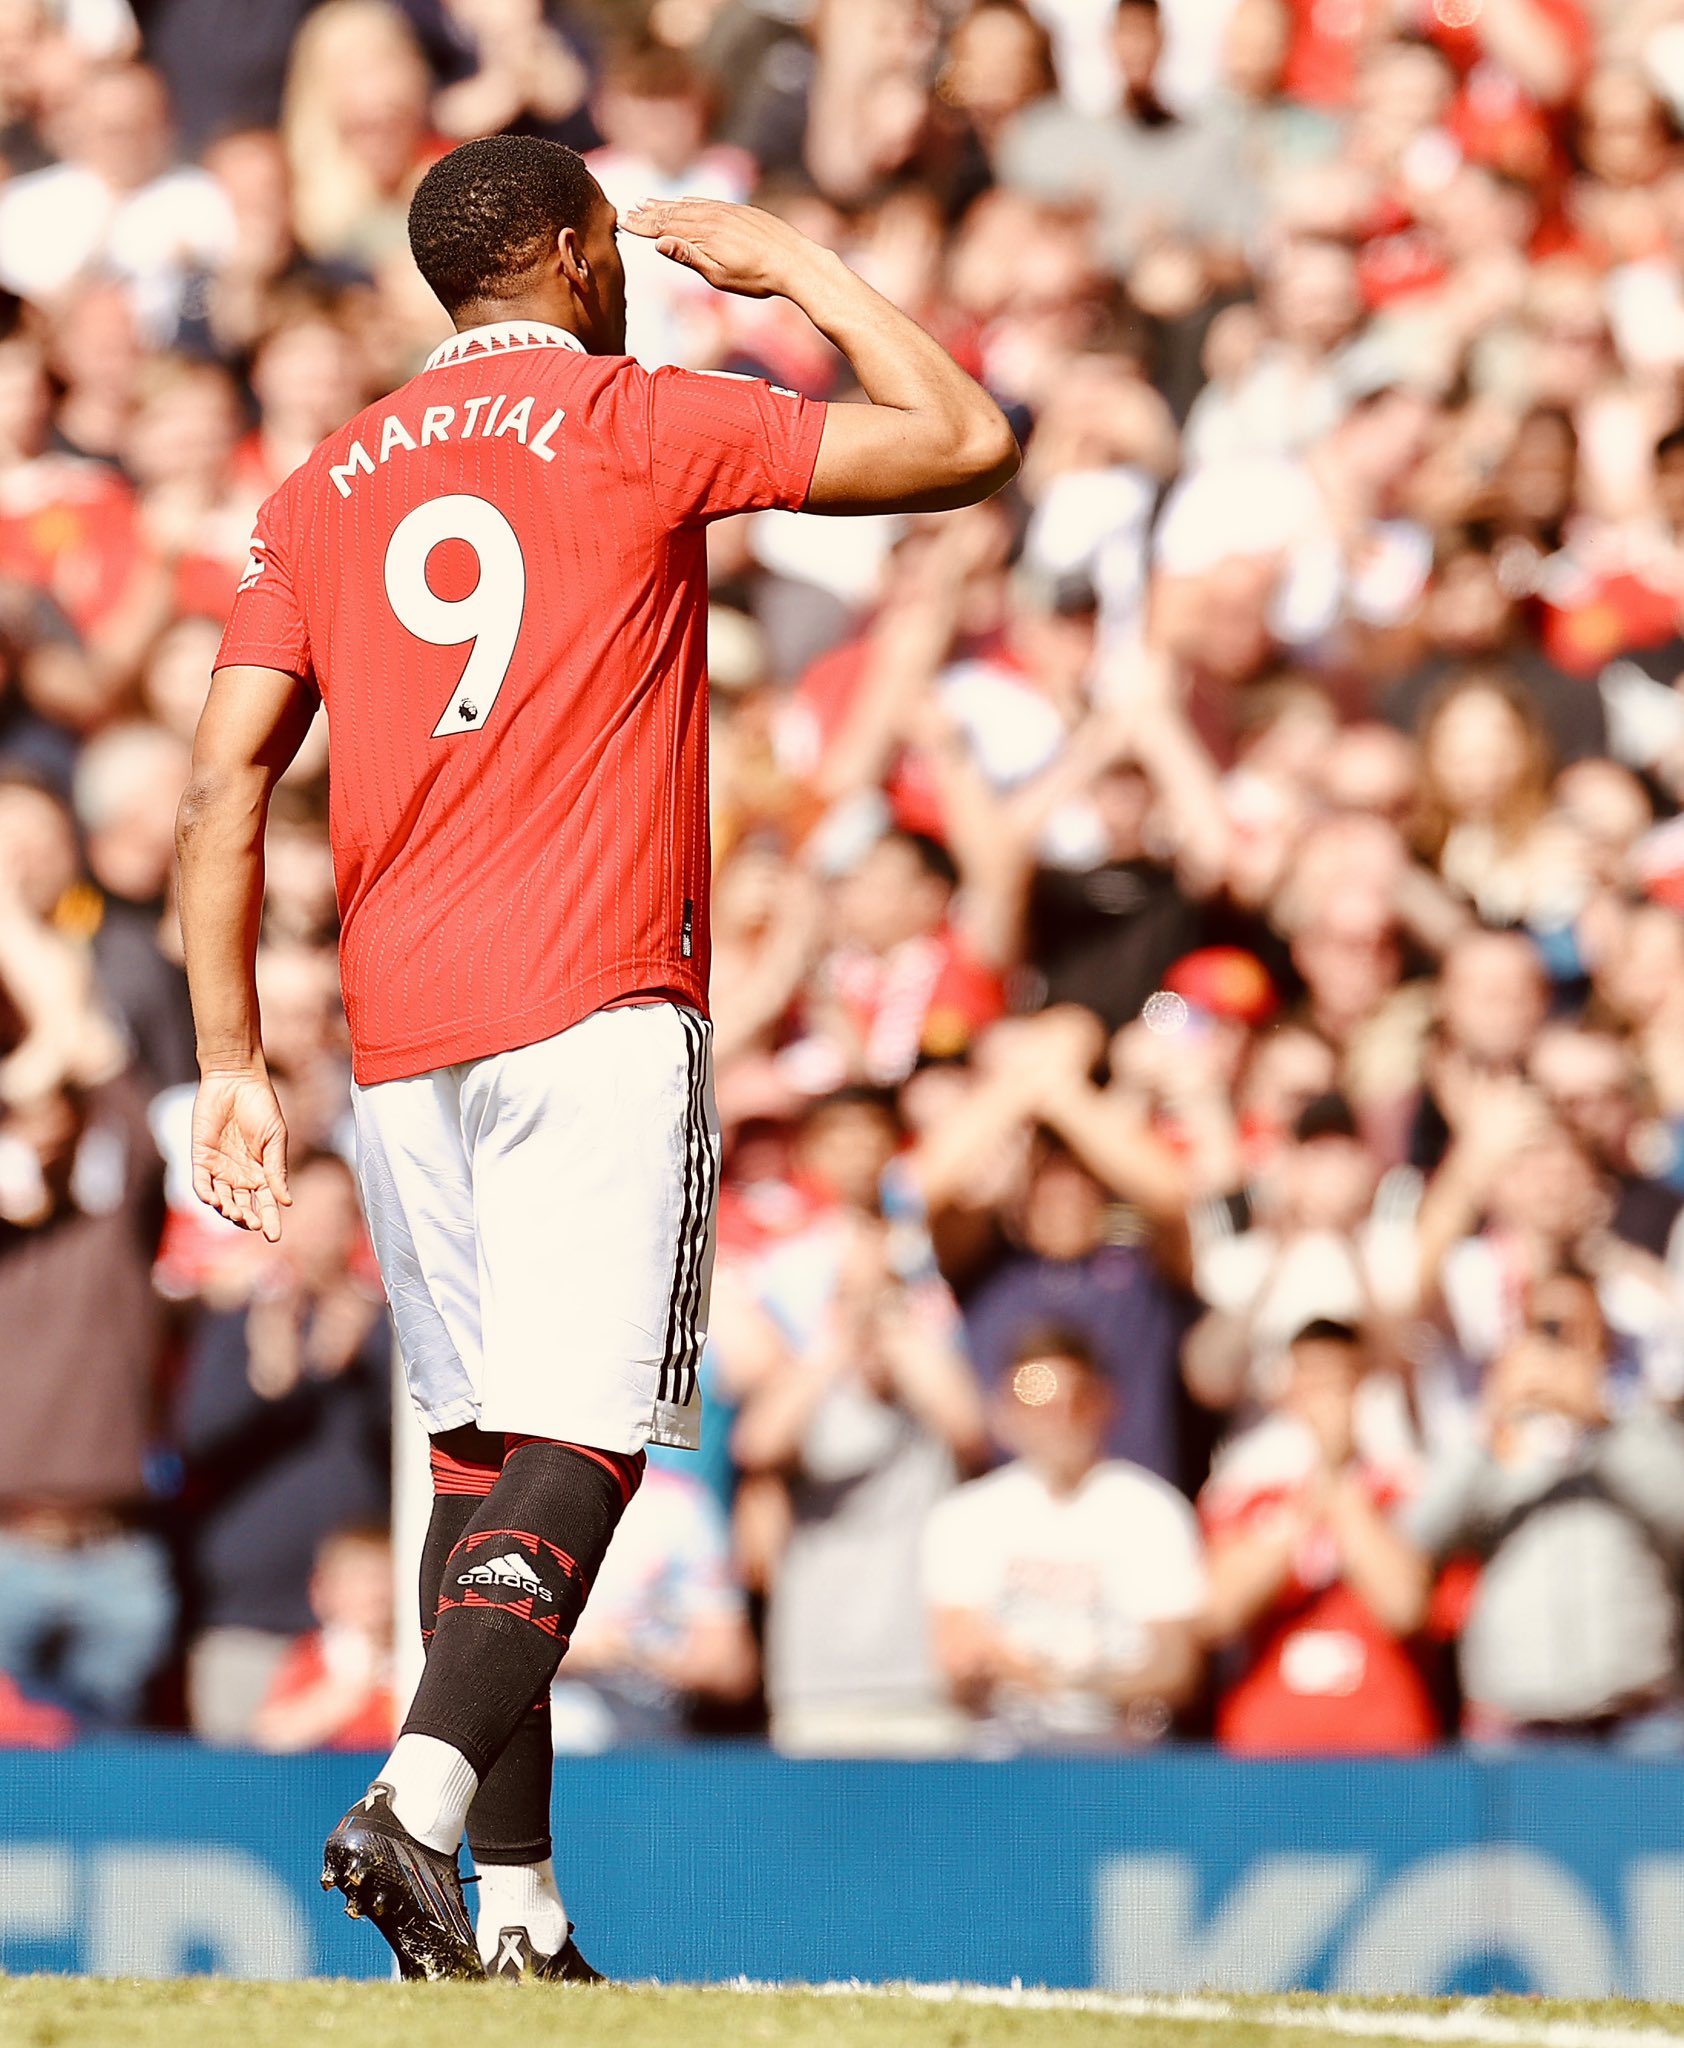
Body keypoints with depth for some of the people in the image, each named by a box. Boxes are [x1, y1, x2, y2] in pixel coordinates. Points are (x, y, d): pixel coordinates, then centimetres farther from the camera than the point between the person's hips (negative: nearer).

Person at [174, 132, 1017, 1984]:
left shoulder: (325, 490, 14)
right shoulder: (639, 424, 1)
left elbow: (226, 781, 7)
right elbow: (968, 443, 0)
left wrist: (230, 1061, 6)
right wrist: (797, 270, 13)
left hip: (397, 1039, 5)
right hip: (597, 1012, -5)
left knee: (478, 1446, 13)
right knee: (576, 1443, -11)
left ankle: (517, 1908, 11)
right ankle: (424, 1799, -31)